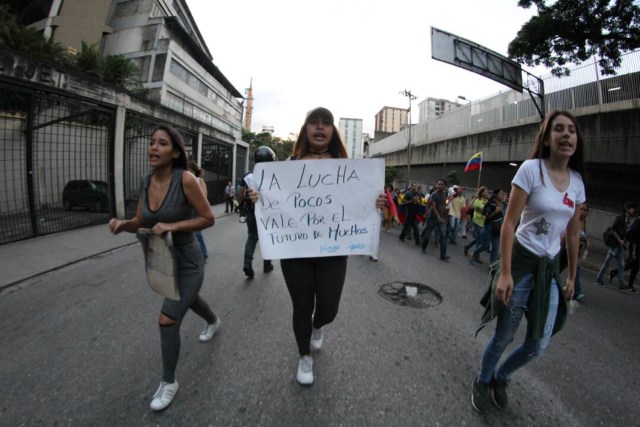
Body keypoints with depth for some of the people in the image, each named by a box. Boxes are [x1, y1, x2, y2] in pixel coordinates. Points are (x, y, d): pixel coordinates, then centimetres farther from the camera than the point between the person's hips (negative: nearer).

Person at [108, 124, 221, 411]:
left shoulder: (185, 179, -23)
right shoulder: (146, 182, -4)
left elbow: (208, 219, -19)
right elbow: (140, 222, 4)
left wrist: (172, 226, -28)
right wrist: (122, 223, -16)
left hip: (187, 263, -7)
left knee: (167, 320, -7)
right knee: (188, 299, 30)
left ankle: (169, 382, 20)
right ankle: (213, 321, 63)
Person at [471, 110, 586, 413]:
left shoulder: (577, 181, 6)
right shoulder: (531, 169, -12)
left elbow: (573, 234, 13)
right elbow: (509, 223, -16)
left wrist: (572, 277, 16)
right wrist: (504, 272, -20)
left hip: (550, 269, 6)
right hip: (520, 263, -5)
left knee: (538, 346, 12)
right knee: (503, 337, 7)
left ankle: (500, 378, 40)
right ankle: (482, 382, 36)